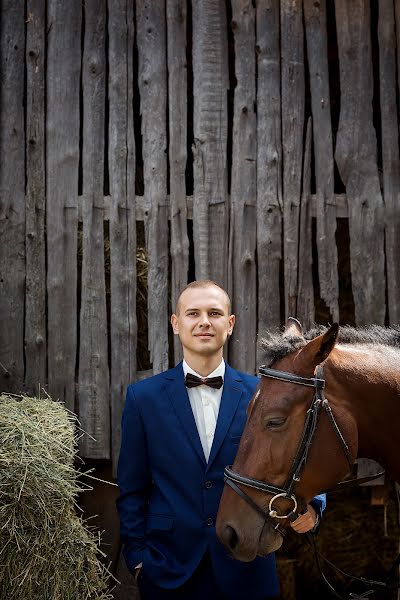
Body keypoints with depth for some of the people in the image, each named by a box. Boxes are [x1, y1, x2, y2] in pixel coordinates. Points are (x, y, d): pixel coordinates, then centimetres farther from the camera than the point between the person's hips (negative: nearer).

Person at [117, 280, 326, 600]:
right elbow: (133, 490, 3)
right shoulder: (143, 397, 1)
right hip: (169, 571, 0)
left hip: (247, 572, 1)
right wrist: (138, 557, -4)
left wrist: (310, 506, -18)